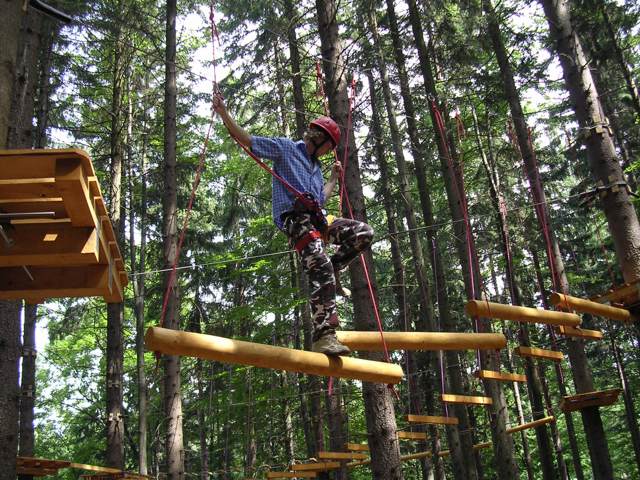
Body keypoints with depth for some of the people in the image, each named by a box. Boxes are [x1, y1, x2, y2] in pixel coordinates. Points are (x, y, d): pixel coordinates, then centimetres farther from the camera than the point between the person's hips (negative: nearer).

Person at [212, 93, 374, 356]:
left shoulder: (316, 167, 32)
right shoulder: (285, 148, 10)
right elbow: (246, 140, 5)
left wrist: (333, 179, 39)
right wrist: (224, 113, -3)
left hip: (316, 218, 8)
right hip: (294, 218, -8)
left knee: (363, 231, -3)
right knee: (320, 267, -25)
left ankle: (331, 272, 2)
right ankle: (323, 335, -30)